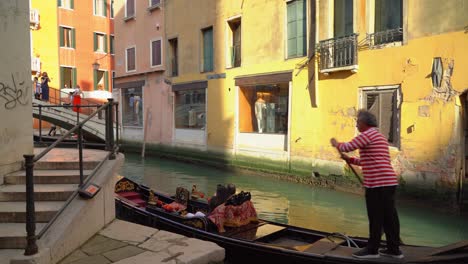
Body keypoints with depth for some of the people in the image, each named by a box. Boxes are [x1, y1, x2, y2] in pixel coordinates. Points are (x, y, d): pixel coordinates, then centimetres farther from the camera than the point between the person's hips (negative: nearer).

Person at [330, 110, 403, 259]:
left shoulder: (368, 134, -8)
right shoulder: (380, 136, 24)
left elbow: (349, 146, -12)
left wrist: (337, 144, 9)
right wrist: (349, 159, 24)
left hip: (377, 183, -9)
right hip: (389, 182, 9)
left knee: (376, 217, -1)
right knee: (389, 216, 12)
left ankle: (372, 249, 7)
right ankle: (394, 249, 19)